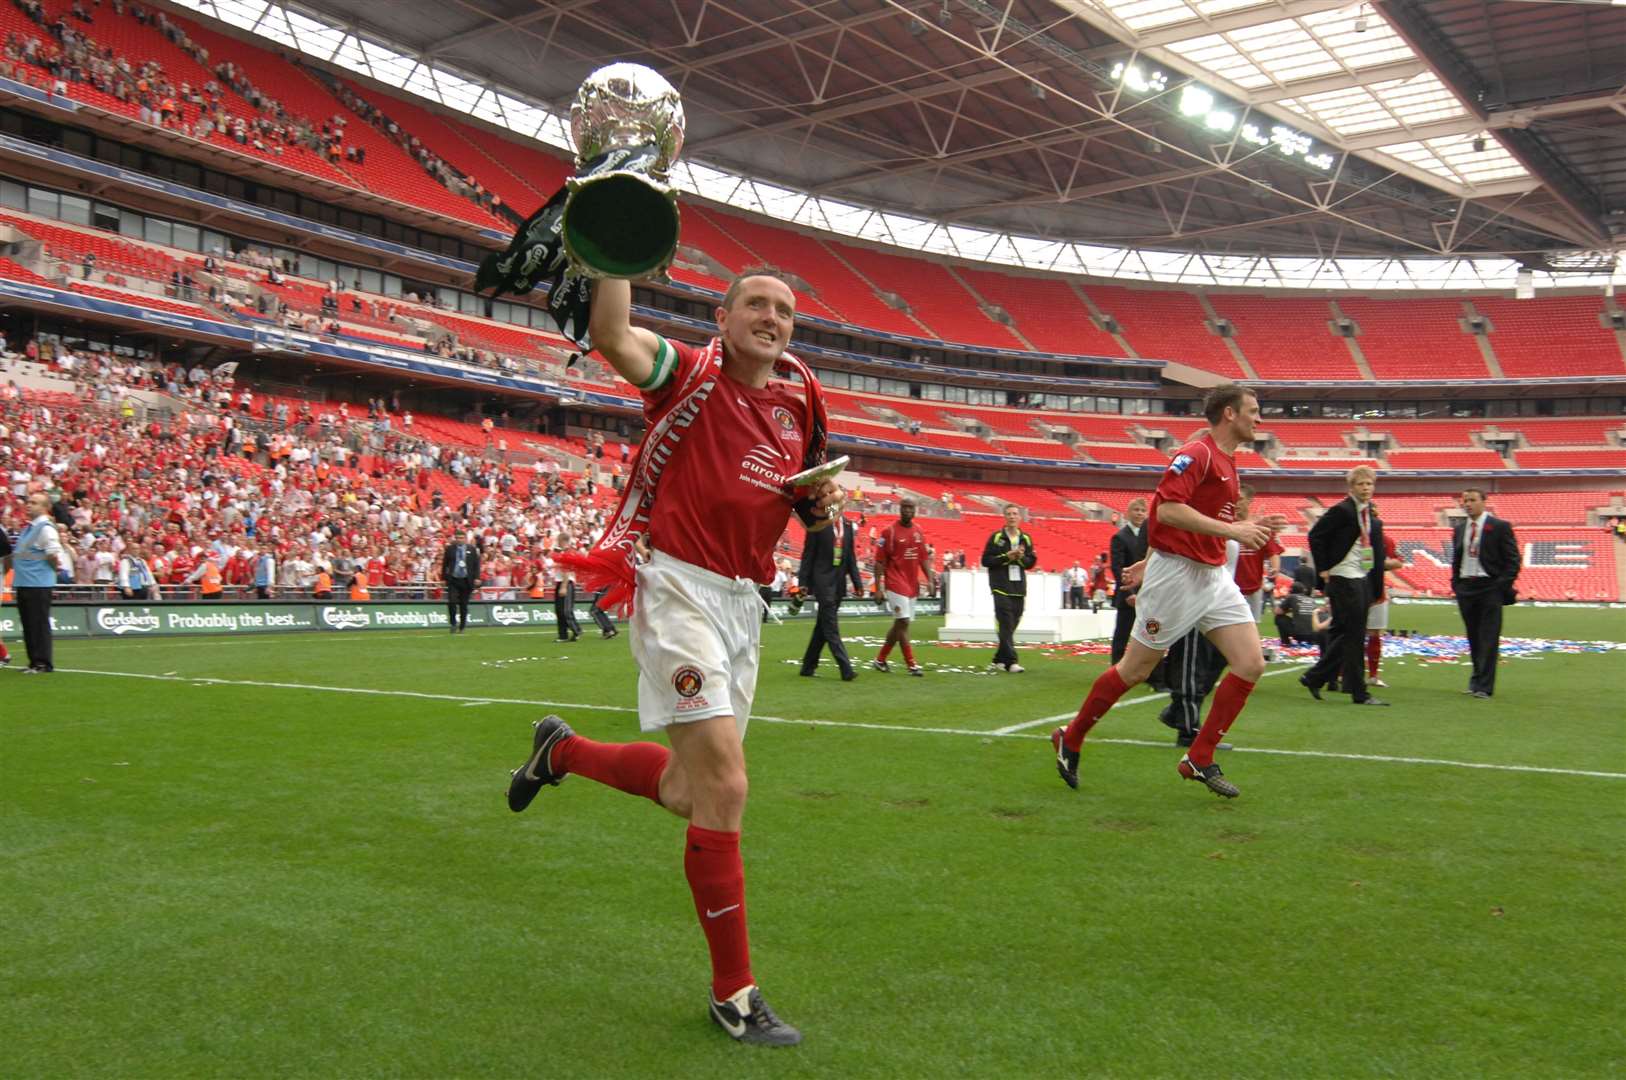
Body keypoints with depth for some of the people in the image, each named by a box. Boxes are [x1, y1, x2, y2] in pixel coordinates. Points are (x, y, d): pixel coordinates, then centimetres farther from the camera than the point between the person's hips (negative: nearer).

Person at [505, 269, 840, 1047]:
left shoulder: (800, 400, 12)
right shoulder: (689, 373, -4)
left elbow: (807, 505, 23)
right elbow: (610, 335, -24)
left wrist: (822, 503, 1)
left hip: (743, 602, 7)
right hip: (677, 585, -7)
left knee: (688, 792, 14)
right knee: (724, 786, -14)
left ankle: (561, 750, 43)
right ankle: (733, 992, 1)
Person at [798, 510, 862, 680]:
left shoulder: (848, 525, 9)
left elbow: (852, 556, 13)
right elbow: (808, 554, -5)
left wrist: (857, 583, 9)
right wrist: (803, 582, -8)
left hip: (839, 583, 6)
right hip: (823, 581, -6)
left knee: (822, 627, 12)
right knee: (831, 628, -8)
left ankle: (808, 666, 21)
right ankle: (846, 669, -11)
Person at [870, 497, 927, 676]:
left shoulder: (919, 531, 10)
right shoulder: (889, 531, -8)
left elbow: (923, 558, 17)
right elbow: (879, 561, -8)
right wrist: (878, 587, -12)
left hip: (912, 584, 7)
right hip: (896, 584, -7)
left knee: (900, 624, 11)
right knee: (903, 622, -10)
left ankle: (880, 660, 24)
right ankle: (911, 664, -6)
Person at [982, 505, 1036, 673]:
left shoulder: (1026, 539, 11)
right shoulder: (996, 537, 0)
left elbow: (1031, 562, 12)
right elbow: (986, 560, -5)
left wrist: (1021, 558, -9)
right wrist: (1006, 557, -14)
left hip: (1019, 589, 4)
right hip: (1001, 588, -4)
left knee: (1011, 627, 7)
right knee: (1006, 626, -11)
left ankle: (999, 660, 17)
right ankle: (1011, 661, -12)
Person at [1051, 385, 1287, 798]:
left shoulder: (1227, 463, 15)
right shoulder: (1197, 454, -14)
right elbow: (1167, 510, -27)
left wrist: (1150, 562, 23)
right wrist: (1232, 530, -27)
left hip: (1214, 576, 9)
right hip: (1176, 574, -9)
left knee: (1251, 664, -2)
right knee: (1135, 670, 2)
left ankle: (1199, 759, 7)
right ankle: (1070, 740, 20)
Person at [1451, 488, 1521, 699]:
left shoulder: (1500, 527, -3)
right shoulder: (1459, 530, 13)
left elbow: (1512, 560, -5)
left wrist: (1503, 586, -13)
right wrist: (1456, 584, 8)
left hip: (1490, 587, -5)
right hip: (1465, 587, 5)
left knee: (1489, 638, -6)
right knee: (1473, 638, 12)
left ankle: (1484, 686, -5)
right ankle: (1477, 679, 23)